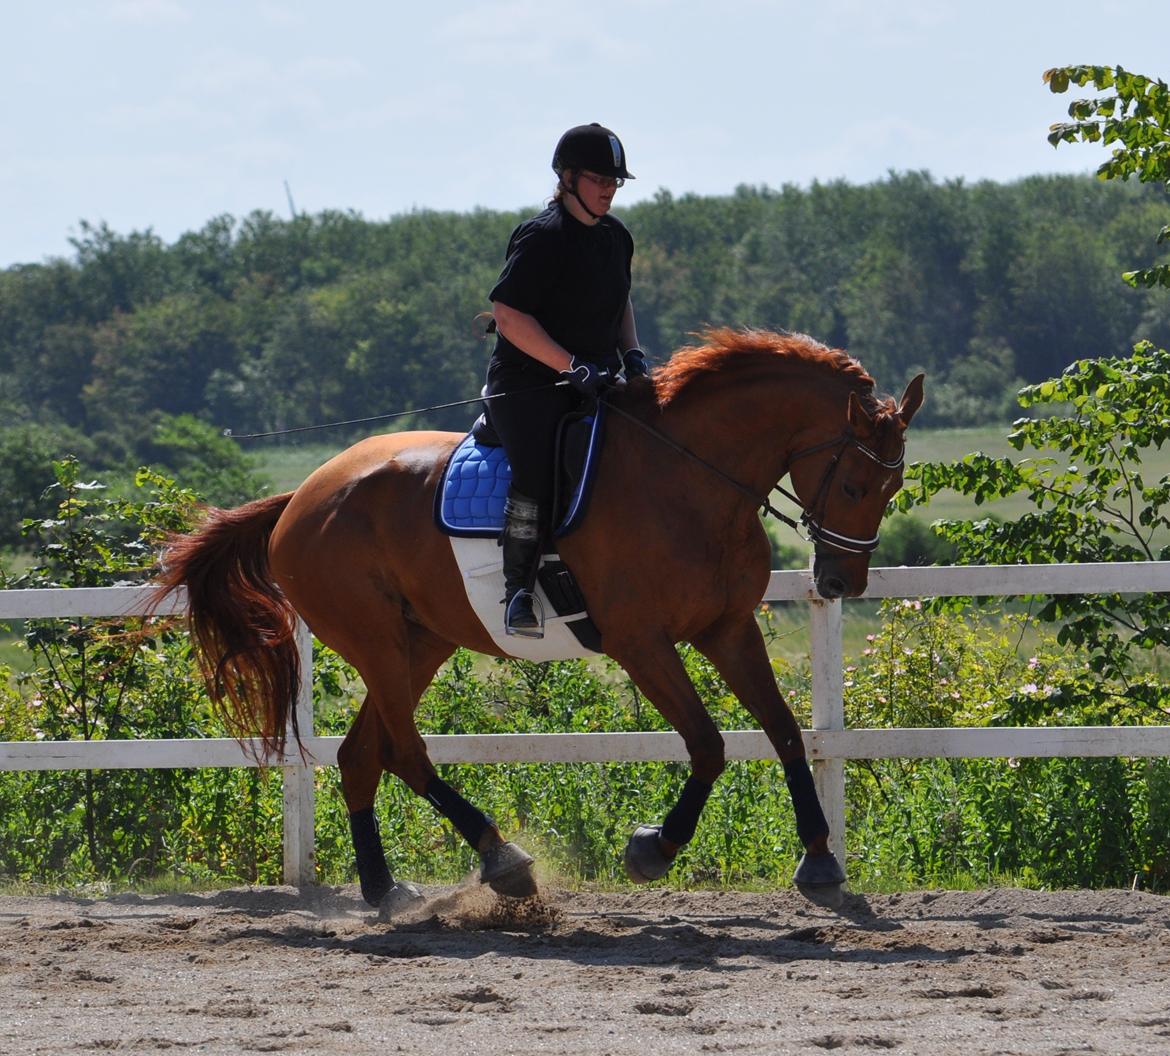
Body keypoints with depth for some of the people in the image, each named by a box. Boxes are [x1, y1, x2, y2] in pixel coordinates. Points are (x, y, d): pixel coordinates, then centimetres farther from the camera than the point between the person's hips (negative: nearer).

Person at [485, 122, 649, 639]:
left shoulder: (615, 236, 13)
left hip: (590, 382, 8)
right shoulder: (541, 238, -13)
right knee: (538, 472, -27)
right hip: (529, 383, -8)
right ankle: (518, 594, -23)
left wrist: (631, 352, 9)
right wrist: (570, 365, -22)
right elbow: (508, 312, -18)